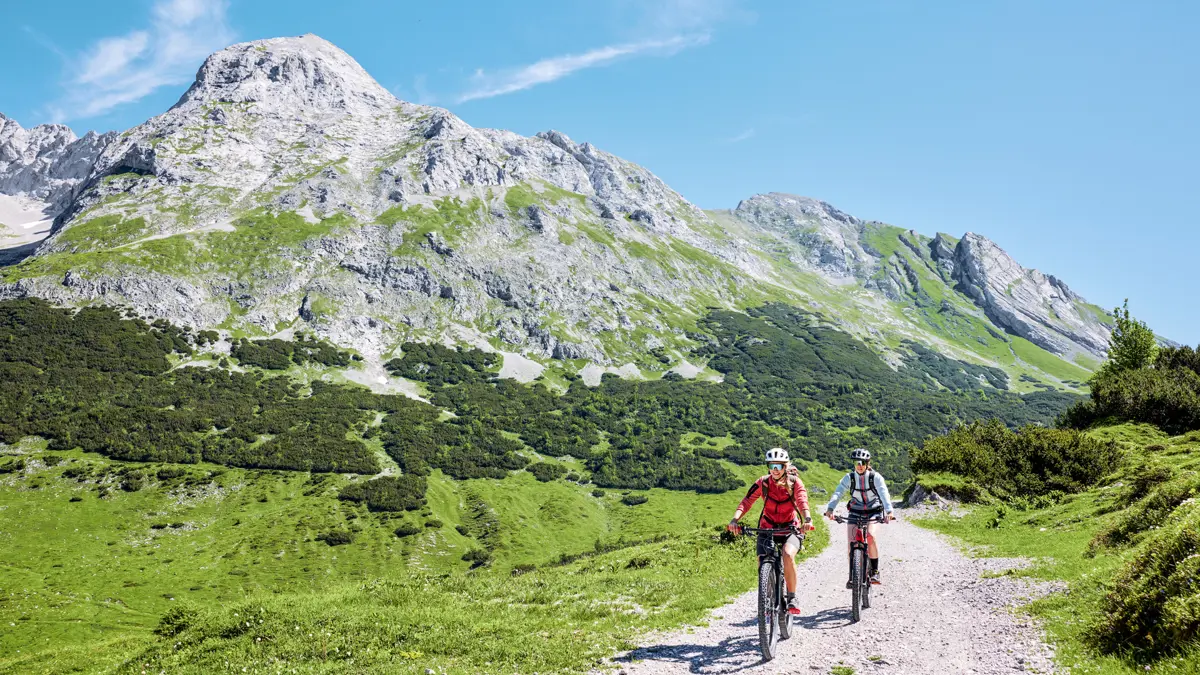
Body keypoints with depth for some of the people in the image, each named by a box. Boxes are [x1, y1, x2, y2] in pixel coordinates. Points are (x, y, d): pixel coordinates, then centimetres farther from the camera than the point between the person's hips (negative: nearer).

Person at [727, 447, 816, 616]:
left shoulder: (795, 482, -13)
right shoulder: (763, 483, -10)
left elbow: (802, 501, -29)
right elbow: (746, 502, -19)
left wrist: (808, 519, -49)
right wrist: (735, 520, -36)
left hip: (790, 529, -2)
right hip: (767, 528, 2)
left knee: (788, 555, -29)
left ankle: (792, 598, -14)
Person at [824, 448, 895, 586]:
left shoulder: (876, 477, -13)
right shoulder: (849, 477, -8)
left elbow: (884, 494, -26)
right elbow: (838, 493, -21)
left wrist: (889, 511, -45)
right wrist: (830, 509, -39)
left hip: (873, 513, -2)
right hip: (855, 513, 2)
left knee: (870, 536, -28)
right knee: (851, 543, -13)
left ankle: (874, 571, -12)